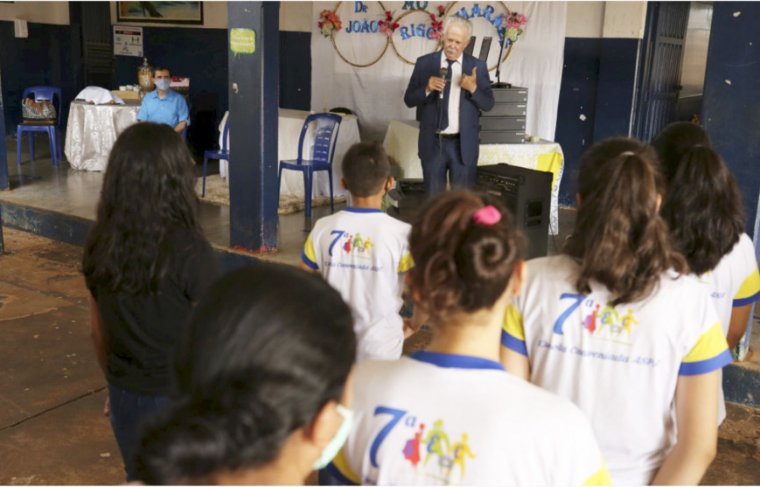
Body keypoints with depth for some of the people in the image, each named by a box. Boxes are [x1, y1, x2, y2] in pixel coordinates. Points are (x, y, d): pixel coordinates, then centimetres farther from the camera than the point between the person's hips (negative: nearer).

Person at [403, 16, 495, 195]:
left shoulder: (477, 66, 0)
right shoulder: (424, 63, 1)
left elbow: (488, 104, 1)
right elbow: (409, 99, 1)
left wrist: (473, 88, -18)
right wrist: (427, 89, -17)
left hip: (463, 144, 0)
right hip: (433, 142, 0)